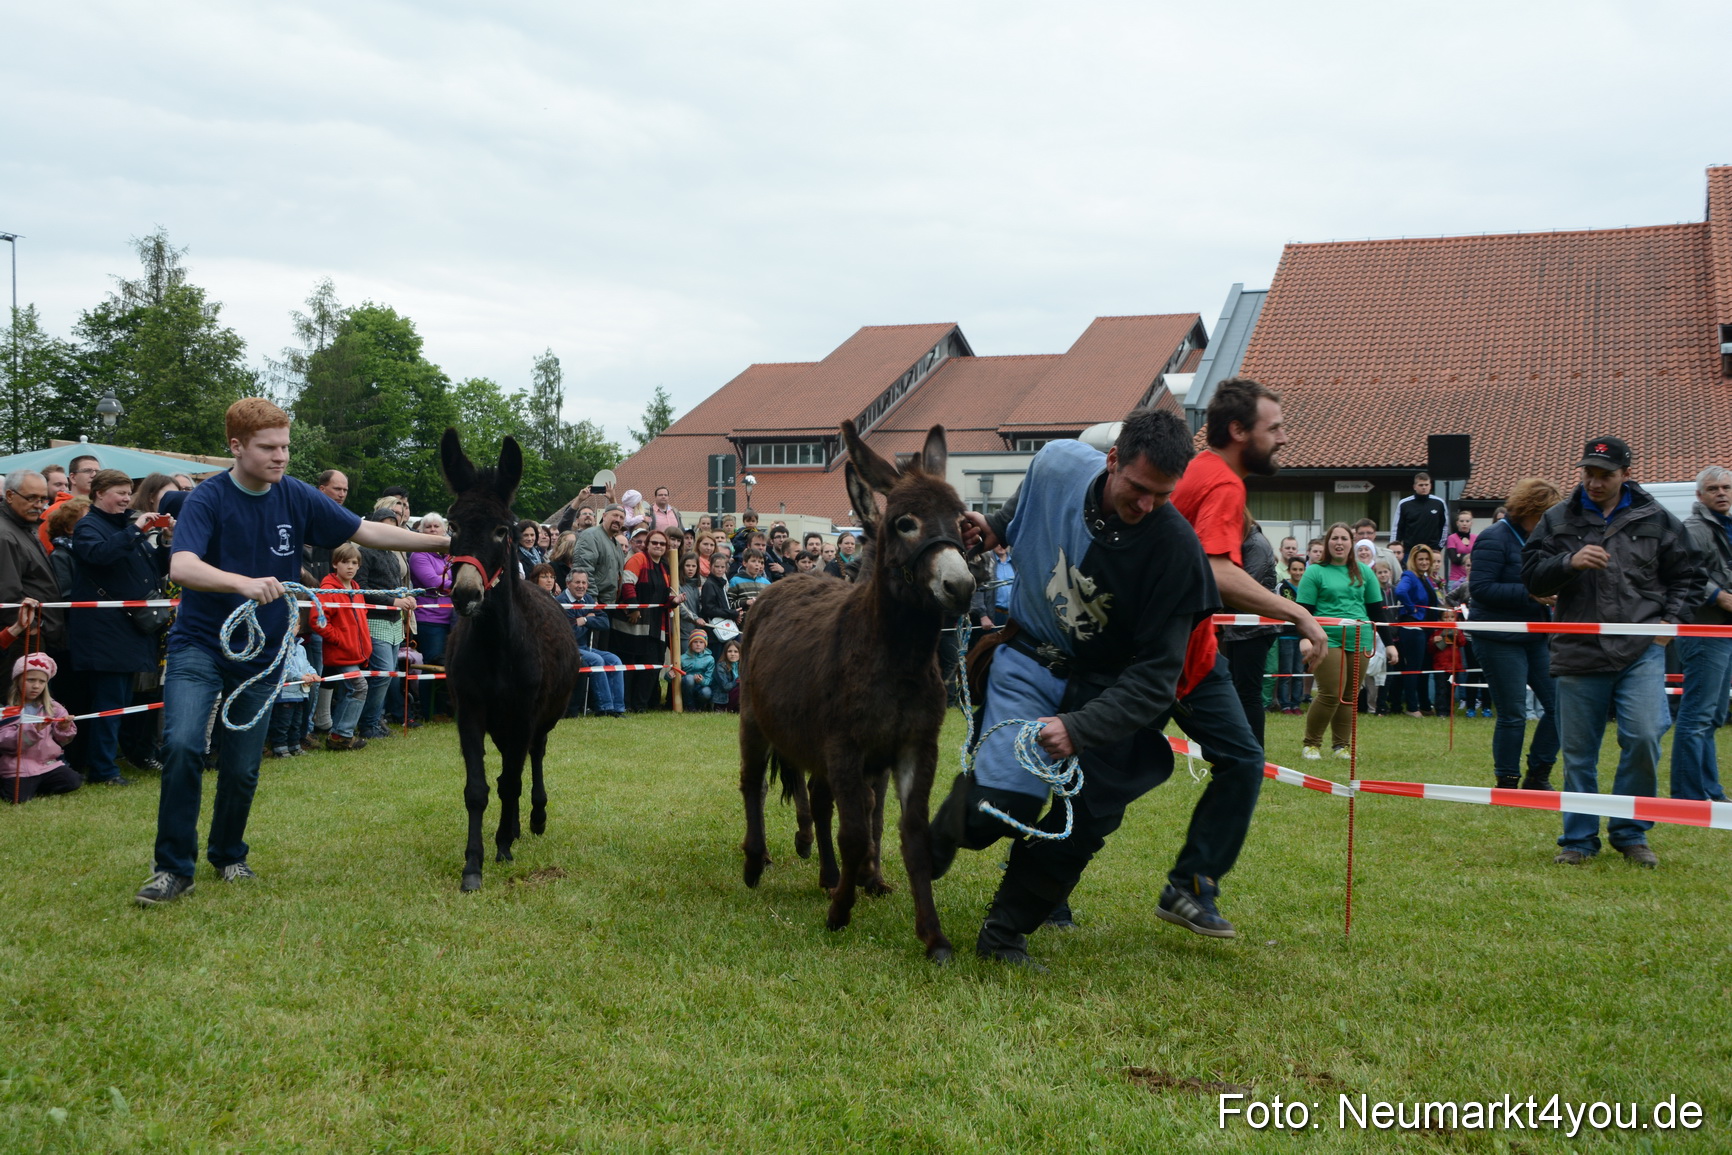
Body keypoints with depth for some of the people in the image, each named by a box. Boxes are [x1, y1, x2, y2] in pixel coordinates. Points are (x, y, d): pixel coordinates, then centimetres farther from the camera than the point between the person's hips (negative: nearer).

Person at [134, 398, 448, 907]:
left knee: (243, 768, 7)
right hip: (199, 645, -3)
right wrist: (244, 582, -47)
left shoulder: (298, 498, -3)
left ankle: (228, 855, 32)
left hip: (261, 655, 3)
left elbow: (368, 532, 2)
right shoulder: (208, 499, -14)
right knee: (182, 745, -22)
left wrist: (446, 542, -2)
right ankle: (174, 868, -8)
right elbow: (181, 567, -29)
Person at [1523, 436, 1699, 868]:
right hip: (1578, 653, 1)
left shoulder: (1656, 520, 7)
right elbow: (1531, 574, 3)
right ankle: (1578, 839, 19)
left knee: (1642, 738, -12)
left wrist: (1670, 619, 1)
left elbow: (1686, 578, 15)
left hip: (1641, 652, -1)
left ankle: (1630, 833, 7)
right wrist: (1569, 562, -15)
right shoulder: (1558, 520, 7)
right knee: (1578, 751, 6)